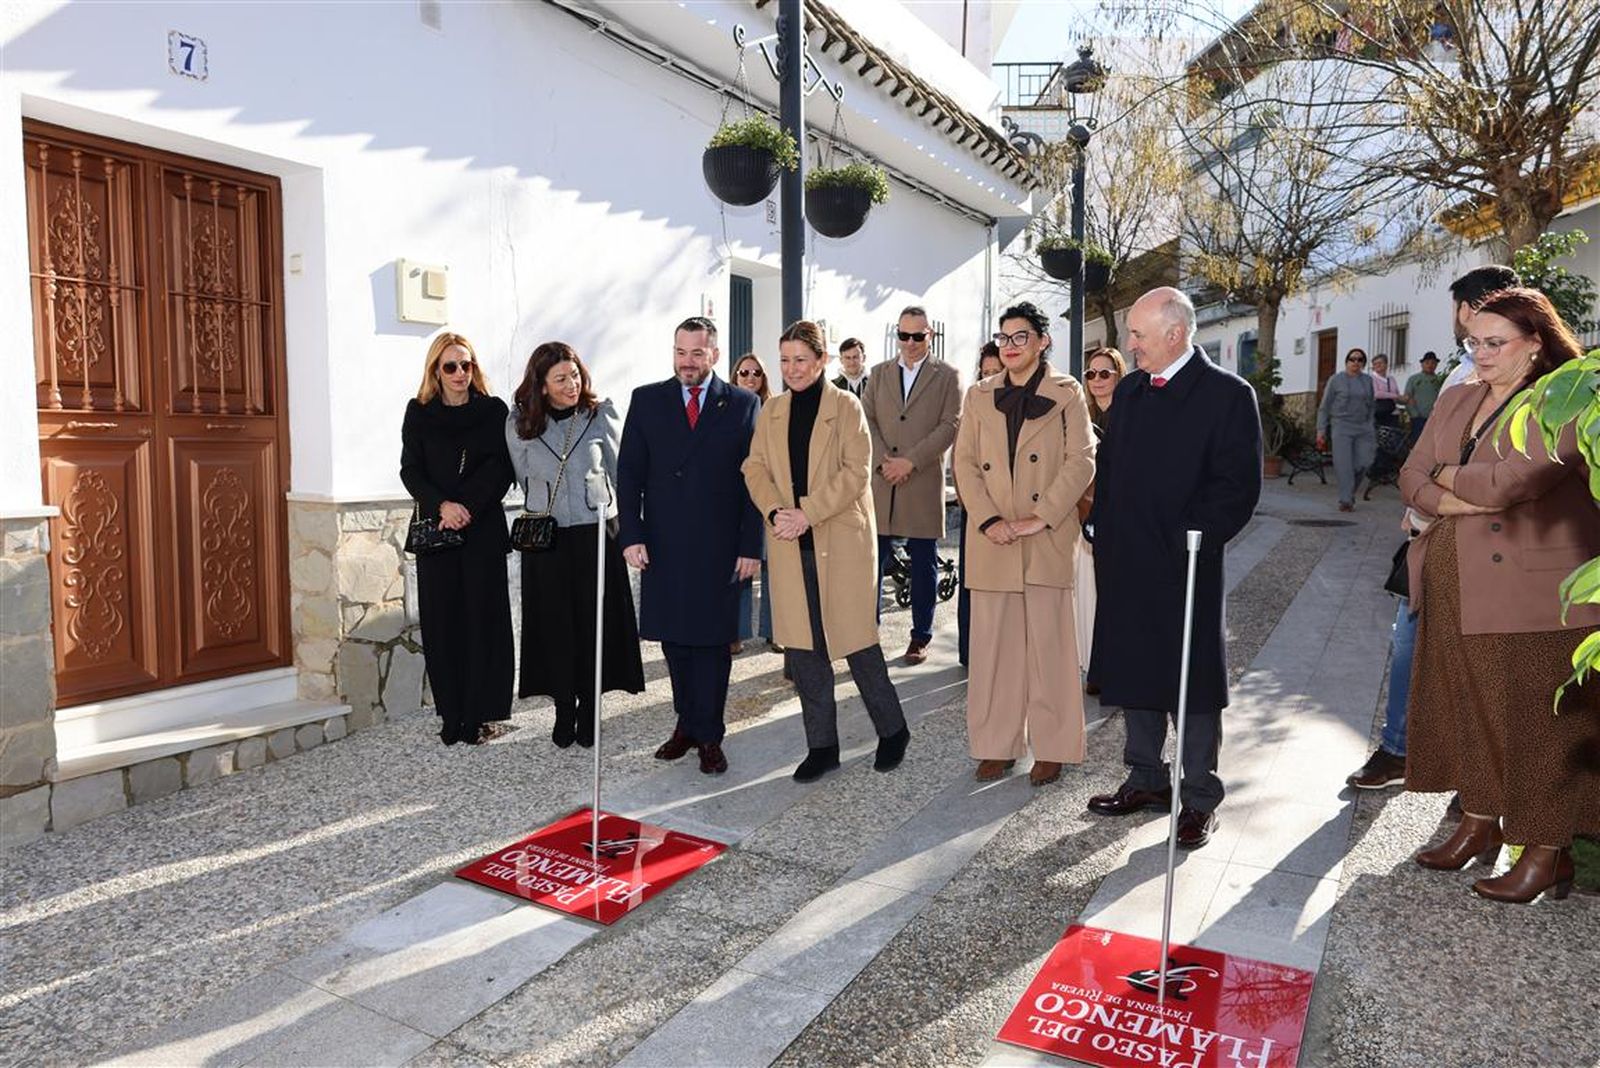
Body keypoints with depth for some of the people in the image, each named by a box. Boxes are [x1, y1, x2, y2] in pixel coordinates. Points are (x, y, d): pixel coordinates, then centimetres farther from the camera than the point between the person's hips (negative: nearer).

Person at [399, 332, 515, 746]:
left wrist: (468, 507, -14)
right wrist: (441, 505, -14)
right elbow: (410, 470, 3)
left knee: (482, 618, -1)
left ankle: (480, 714, 6)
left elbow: (500, 468, -2)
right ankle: (451, 715, 10)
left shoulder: (494, 410, 4)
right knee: (442, 620, 2)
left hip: (484, 529, -1)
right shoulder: (419, 412, 8)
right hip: (435, 528, 2)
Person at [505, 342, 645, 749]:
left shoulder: (601, 415, -3)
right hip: (546, 538, 1)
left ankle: (589, 709, 17)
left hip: (596, 535, -1)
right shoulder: (519, 423, 0)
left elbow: (619, 471, 5)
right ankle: (564, 710, 18)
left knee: (595, 623, 4)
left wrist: (620, 522, 8)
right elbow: (524, 478, 11)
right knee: (554, 624, 5)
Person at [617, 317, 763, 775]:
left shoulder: (743, 405, 3)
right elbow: (629, 473, 5)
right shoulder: (647, 400, 7)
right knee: (673, 640, 9)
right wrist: (631, 535, -4)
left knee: (712, 641, 4)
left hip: (718, 548, -2)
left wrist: (751, 546, -6)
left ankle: (708, 736, 15)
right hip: (662, 547, 2)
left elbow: (754, 480, 0)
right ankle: (687, 723, 25)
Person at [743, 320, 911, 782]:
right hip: (790, 545, 5)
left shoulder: (846, 406, -3)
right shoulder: (771, 412, 12)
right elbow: (755, 467, 6)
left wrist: (807, 513, -18)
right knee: (802, 646, 7)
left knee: (856, 639, 1)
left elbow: (855, 471, -11)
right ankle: (821, 745, 20)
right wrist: (775, 511, -12)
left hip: (841, 540, -4)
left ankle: (893, 730, 23)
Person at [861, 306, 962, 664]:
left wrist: (910, 461, -13)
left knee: (923, 563, 5)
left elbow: (950, 426, -4)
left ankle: (920, 636, 14)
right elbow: (866, 421, 7)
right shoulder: (879, 375, 15)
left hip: (924, 483, -2)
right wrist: (883, 460, -9)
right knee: (873, 560, 3)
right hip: (880, 482, 2)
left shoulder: (947, 376, 6)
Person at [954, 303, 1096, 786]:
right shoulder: (979, 396, 11)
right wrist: (988, 520, -8)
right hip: (992, 539, 3)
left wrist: (1042, 518, -13)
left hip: (1048, 540, -2)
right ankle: (996, 745, 15)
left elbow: (1081, 461, -4)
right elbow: (965, 462, 6)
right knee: (993, 643, 4)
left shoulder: (1066, 394, 3)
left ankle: (1051, 749, 13)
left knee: (1048, 643, 2)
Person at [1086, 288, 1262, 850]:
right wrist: (1102, 531, 9)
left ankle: (1199, 797, 19)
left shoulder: (1228, 394, -8)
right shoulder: (1129, 389, 12)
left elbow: (1238, 485, -12)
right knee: (1134, 674, 15)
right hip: (1124, 563, 6)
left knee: (1192, 682, 5)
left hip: (1185, 568, -6)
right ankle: (1145, 780, 30)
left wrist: (1191, 539, -18)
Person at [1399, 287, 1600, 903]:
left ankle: (1547, 852, 15)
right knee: (1467, 706, 13)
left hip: (1534, 593, -7)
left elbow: (1512, 479, -21)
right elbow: (1413, 476, 8)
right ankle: (1479, 824, 28)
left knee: (1535, 719, 1)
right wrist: (1456, 502, -11)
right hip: (1457, 588, 7)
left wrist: (1449, 475, -3)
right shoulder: (1456, 401, 14)